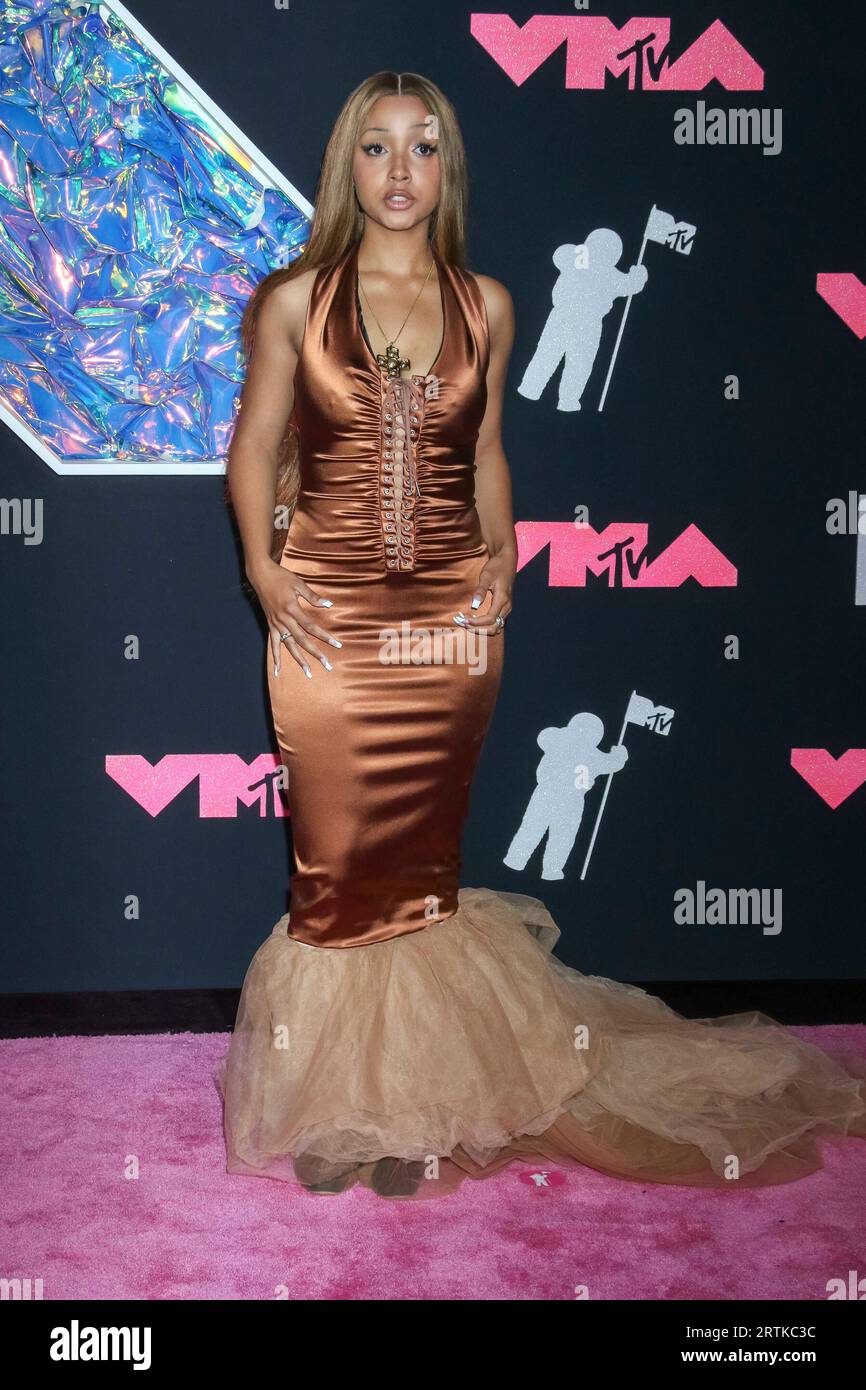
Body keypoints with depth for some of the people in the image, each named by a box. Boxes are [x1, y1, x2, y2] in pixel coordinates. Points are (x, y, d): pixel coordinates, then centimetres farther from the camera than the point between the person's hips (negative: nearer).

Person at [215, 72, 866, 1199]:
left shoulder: (485, 304, 7)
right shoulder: (295, 301, 1)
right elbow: (255, 448, 5)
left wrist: (500, 552, 3)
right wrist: (263, 568, -6)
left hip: (453, 614, 2)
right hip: (327, 614, -1)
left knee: (420, 863, 9)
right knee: (339, 865, 3)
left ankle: (408, 1099, 22)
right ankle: (337, 1103, 20)